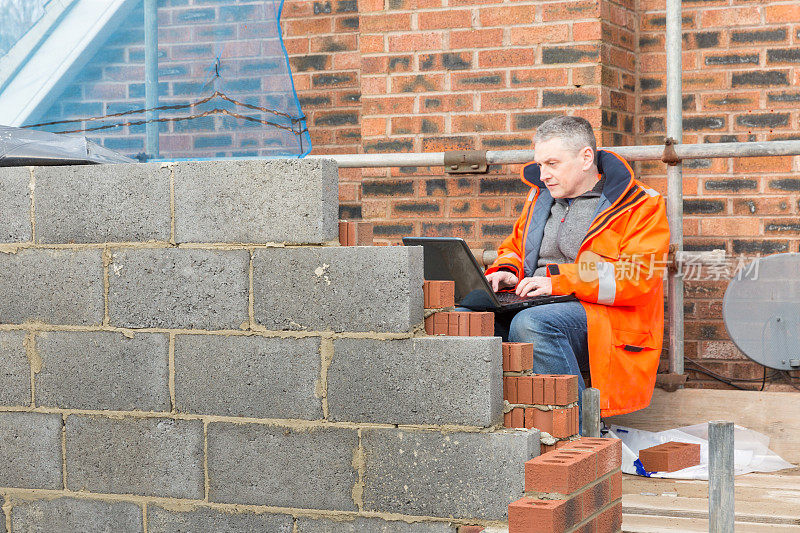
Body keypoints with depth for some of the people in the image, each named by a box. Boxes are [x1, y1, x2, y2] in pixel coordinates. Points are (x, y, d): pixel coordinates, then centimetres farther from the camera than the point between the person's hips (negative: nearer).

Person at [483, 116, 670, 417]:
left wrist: (559, 280, -18)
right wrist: (505, 273, 7)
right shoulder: (540, 196, 22)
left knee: (530, 324, -37)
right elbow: (513, 247, 34)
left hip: (605, 317, -6)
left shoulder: (641, 207, 0)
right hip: (537, 308, 6)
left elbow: (638, 279, -12)